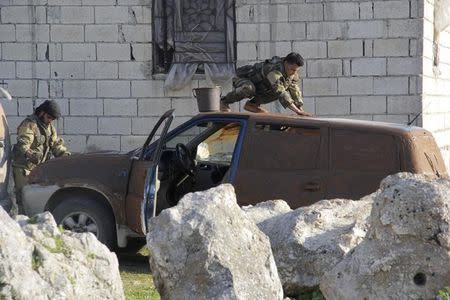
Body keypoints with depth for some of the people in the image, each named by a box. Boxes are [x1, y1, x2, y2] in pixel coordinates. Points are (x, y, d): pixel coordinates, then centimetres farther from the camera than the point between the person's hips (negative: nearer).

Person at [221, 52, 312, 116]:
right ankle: (225, 101, -14)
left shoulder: (293, 73, -12)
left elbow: (295, 91, -3)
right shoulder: (274, 70, -38)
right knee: (248, 88, -43)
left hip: (259, 87, 8)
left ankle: (252, 104, 3)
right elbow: (280, 93, -46)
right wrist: (297, 111, -49)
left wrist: (301, 110, -14)